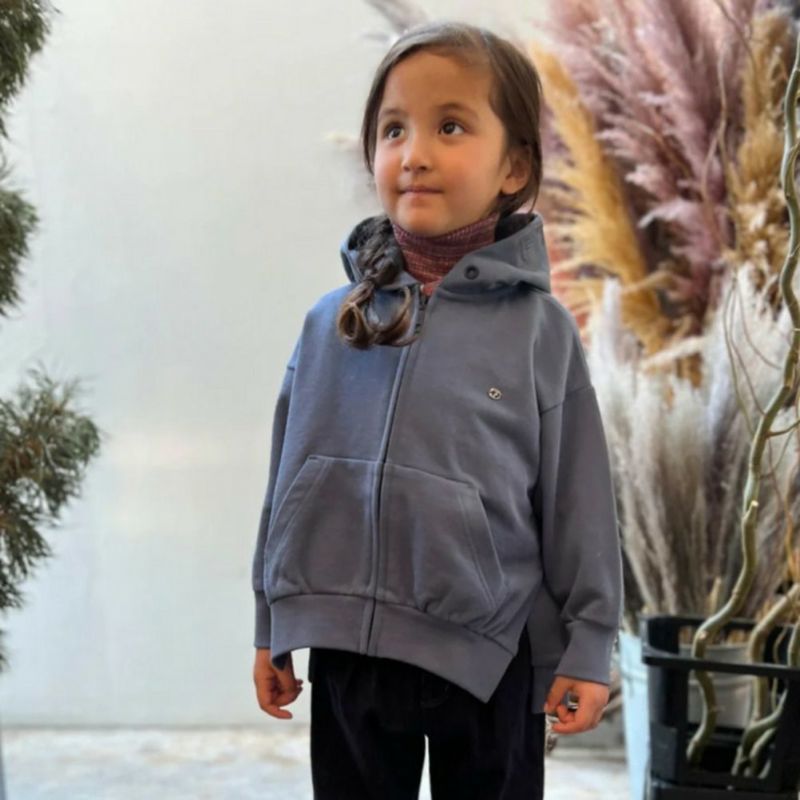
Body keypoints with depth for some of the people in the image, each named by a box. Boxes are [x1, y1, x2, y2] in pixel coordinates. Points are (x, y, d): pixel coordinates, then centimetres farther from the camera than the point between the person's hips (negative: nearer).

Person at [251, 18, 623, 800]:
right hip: (348, 649, 3)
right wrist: (272, 628, 10)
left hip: (486, 654, -2)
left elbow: (577, 500, -4)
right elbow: (290, 480, 7)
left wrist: (587, 646, -3)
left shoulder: (541, 330, -7)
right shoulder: (331, 323, 0)